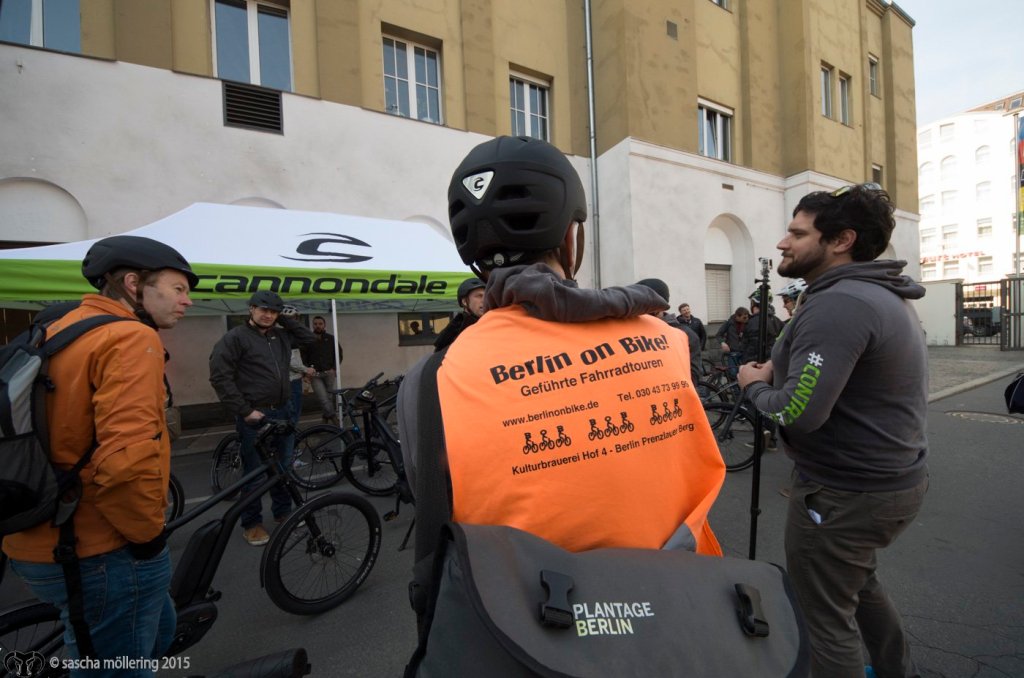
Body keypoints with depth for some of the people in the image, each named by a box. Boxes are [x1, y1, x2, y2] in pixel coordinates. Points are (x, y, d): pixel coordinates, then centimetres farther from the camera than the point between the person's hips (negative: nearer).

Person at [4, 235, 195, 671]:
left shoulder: (59, 330, 9)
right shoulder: (131, 339, -21)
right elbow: (127, 459, -32)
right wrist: (148, 533, -16)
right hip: (99, 555, -9)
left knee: (155, 630, 27)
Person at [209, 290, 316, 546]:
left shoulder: (281, 335, 9)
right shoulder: (235, 337, -8)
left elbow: (310, 338, 14)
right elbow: (219, 376, -13)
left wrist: (286, 321, 4)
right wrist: (244, 410, -15)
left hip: (284, 411, 5)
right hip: (254, 415, -5)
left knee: (284, 467, 15)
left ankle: (283, 511, 32)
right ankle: (252, 523, 24)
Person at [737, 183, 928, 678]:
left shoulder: (837, 304, -24)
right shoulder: (886, 295, 8)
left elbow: (797, 414, -31)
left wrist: (756, 384, -11)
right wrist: (781, 372, 1)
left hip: (844, 493, -10)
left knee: (828, 614, 10)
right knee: (858, 581, 31)